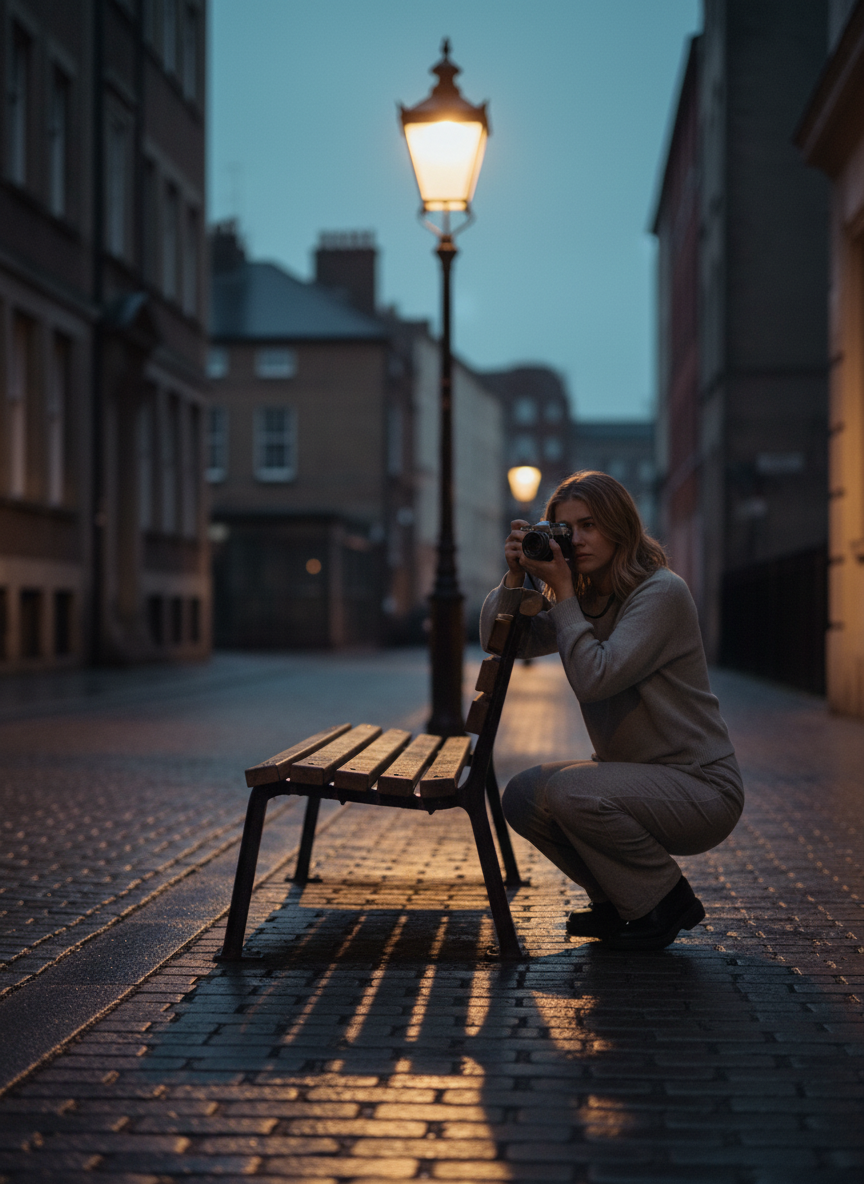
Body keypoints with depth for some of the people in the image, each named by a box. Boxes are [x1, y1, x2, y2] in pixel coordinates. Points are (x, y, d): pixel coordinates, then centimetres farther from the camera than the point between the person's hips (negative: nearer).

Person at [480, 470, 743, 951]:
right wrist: (516, 574, -10)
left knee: (571, 791, -28)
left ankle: (669, 903, -6)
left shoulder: (663, 592, -17)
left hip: (702, 786, -8)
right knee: (524, 797, -3)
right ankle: (623, 899, 13)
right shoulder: (584, 600, 8)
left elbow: (595, 677, -26)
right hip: (638, 775, 8)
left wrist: (561, 589, -21)